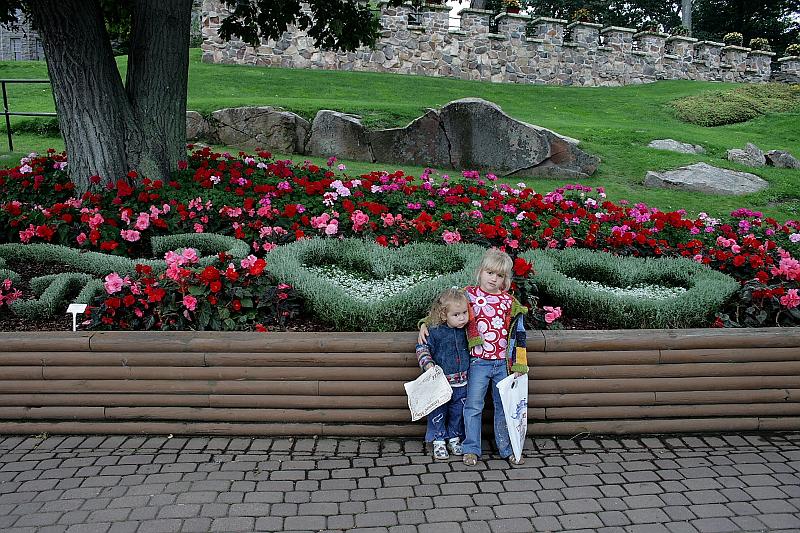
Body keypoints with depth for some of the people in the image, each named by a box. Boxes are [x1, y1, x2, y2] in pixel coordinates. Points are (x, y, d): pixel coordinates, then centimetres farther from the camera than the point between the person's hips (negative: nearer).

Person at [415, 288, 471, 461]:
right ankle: (439, 442, 19)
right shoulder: (435, 332, -15)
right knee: (438, 412, 6)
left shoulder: (466, 330, -2)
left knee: (458, 412, 15)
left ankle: (454, 438, 32)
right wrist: (428, 364, -19)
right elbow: (422, 348, -5)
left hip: (461, 383, 4)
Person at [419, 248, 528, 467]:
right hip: (478, 363, -2)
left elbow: (518, 334, 5)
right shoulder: (468, 295, -1)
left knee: (504, 407, 11)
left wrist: (519, 365, 0)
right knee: (473, 406, 4)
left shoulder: (510, 302, 3)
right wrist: (425, 324, -8)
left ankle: (507, 449, 23)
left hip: (503, 364, 2)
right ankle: (471, 449, 17)